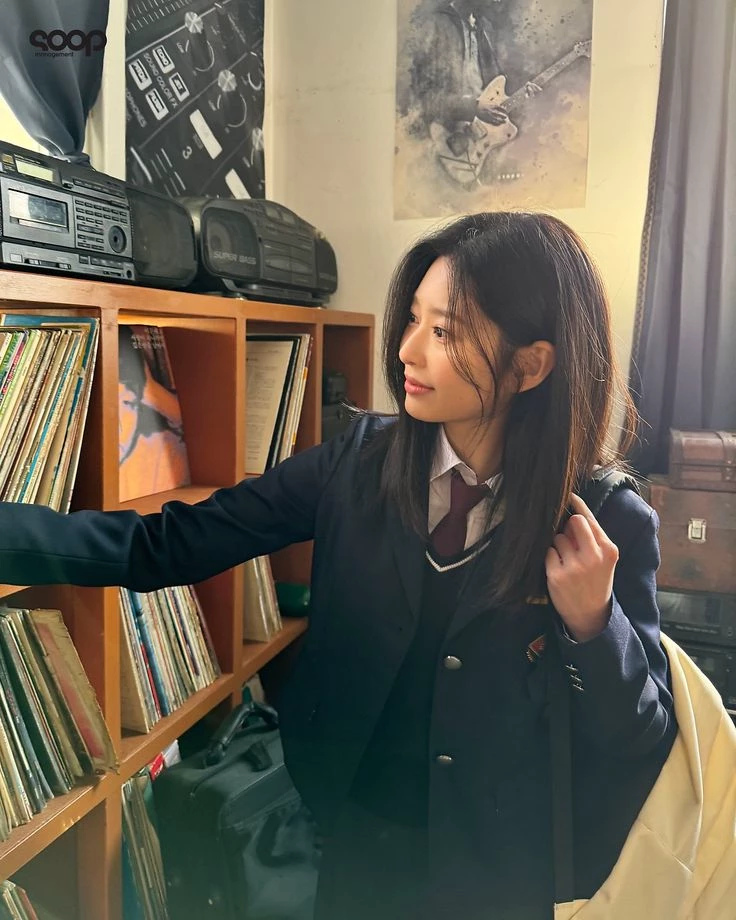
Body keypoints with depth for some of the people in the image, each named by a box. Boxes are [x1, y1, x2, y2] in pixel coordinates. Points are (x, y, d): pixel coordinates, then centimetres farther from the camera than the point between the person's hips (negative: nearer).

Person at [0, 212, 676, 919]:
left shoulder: (613, 526, -19)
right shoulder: (362, 462, -13)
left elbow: (645, 745, -11)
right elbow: (164, 546, -15)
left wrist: (592, 623, -29)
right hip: (358, 833, 2)